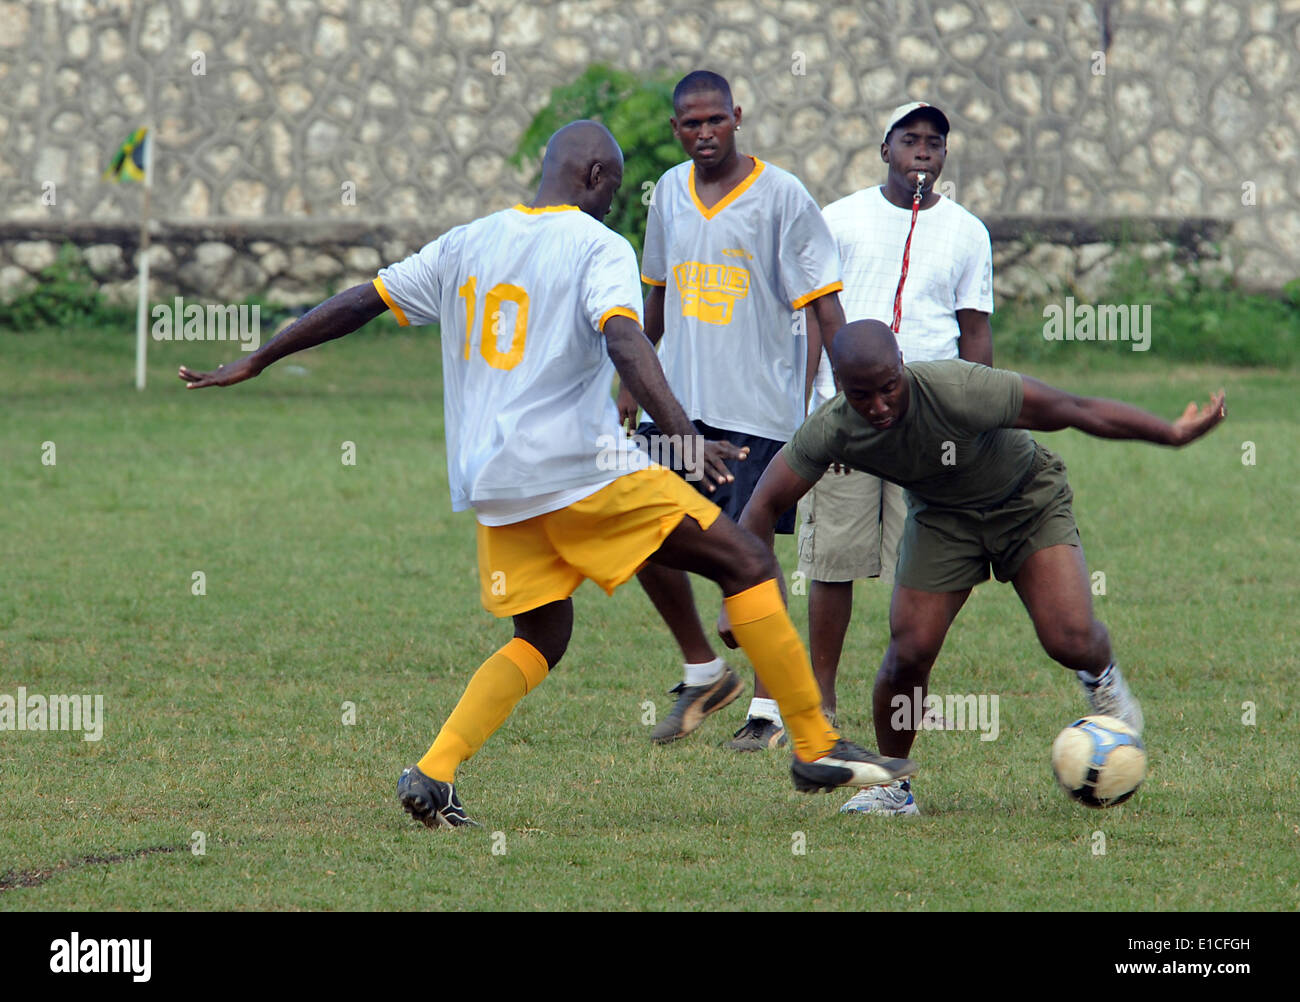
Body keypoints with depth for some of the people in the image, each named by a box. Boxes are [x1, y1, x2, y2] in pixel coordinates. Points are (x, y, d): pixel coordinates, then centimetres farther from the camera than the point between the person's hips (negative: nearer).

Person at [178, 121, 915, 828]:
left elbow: (357, 304, 20)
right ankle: (817, 748, -2)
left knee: (540, 641, 19)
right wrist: (682, 430, -31)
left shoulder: (466, 245, 16)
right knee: (748, 565, 0)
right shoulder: (598, 249, -3)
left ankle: (433, 774, -1)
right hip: (581, 468, -7)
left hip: (490, 485, 7)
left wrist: (256, 362, 29)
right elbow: (624, 341, -21)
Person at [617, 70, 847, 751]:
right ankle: (703, 673, 21)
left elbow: (824, 304, -9)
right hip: (679, 401, 6)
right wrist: (635, 381, 21)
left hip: (759, 407, -6)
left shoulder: (780, 196, -8)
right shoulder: (671, 192, 9)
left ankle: (771, 707, 9)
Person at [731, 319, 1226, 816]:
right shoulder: (831, 431, -26)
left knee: (1070, 642, -17)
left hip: (1027, 499, -3)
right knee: (909, 654, -12)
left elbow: (1074, 410, -30)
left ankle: (1102, 678, 22)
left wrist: (1171, 434, -27)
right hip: (940, 515, 3)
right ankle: (891, 786, 12)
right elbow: (764, 504, -13)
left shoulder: (959, 392, -38)